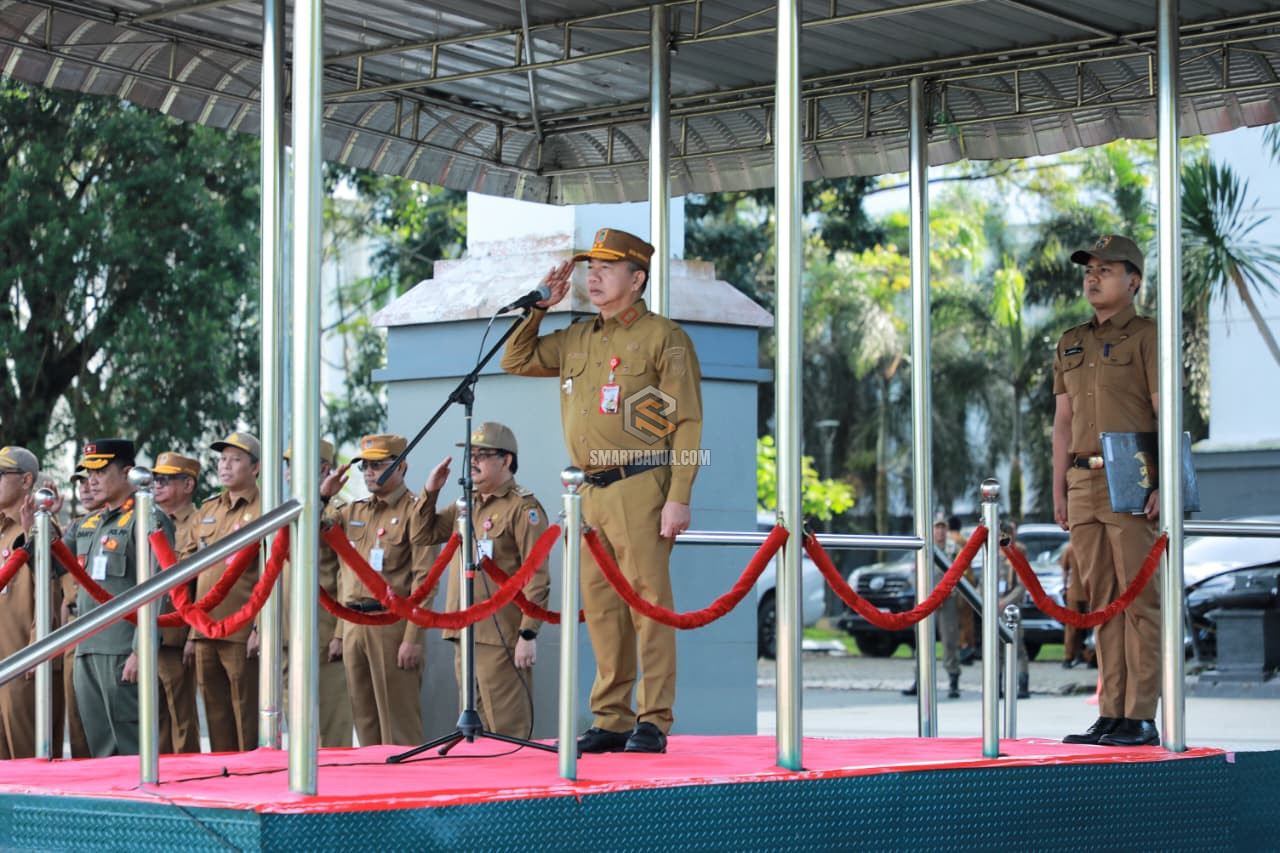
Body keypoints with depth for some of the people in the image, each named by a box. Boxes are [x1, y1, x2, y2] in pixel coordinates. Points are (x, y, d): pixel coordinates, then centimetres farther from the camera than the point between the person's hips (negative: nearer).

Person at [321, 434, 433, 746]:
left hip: (391, 624, -7)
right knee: (364, 720, 11)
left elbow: (424, 579, -12)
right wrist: (322, 497, 4)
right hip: (354, 624, 7)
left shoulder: (414, 511, -5)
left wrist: (413, 639, -18)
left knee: (398, 723, -4)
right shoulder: (353, 512, 16)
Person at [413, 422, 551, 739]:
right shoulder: (465, 505, 18)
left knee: (507, 731, -6)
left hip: (501, 638, -8)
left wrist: (528, 633, -19)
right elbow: (426, 532, 25)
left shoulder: (523, 508, -8)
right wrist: (430, 491, 10)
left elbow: (537, 578, -13)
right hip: (465, 635, 8)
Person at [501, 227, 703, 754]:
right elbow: (516, 360, 25)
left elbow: (687, 422, -7)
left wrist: (678, 497, -15)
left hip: (639, 487, -7)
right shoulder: (576, 340, 18)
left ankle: (653, 724, -6)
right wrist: (539, 305, 14)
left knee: (647, 601, -8)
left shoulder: (663, 338, -2)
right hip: (589, 493, 7)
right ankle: (610, 721, 12)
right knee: (601, 608, 7)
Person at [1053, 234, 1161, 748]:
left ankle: (1142, 718, -5)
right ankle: (1110, 715, 9)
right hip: (1083, 481, 6)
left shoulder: (1148, 337, -2)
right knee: (1101, 600, 6)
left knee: (1139, 598, -6)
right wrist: (1059, 490, 13)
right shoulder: (1071, 344, 17)